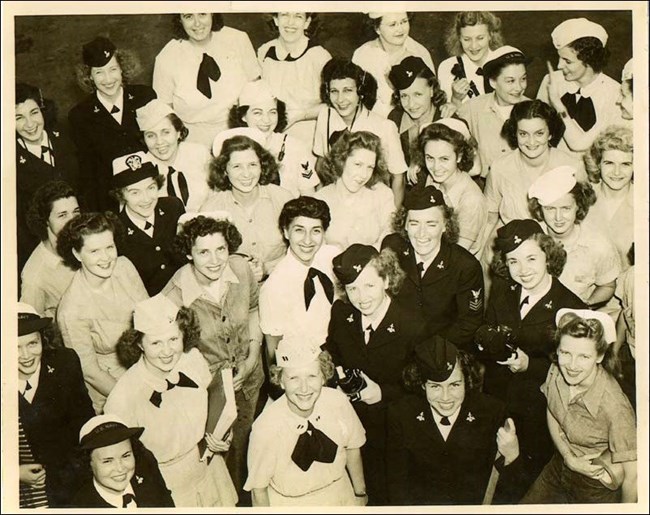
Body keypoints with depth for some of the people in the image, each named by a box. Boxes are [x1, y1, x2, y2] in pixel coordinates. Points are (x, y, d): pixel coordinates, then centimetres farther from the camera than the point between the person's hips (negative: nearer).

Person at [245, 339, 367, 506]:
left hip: (340, 494, 3)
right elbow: (258, 488, -17)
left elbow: (352, 448, -3)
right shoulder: (266, 427, -31)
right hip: (291, 504, -3)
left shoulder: (338, 402, -21)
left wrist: (360, 493, 8)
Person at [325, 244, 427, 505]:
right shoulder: (340, 312, -7)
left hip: (391, 427, -3)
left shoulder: (413, 326, -20)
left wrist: (383, 393, -24)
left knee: (383, 492, 16)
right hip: (347, 423, 3)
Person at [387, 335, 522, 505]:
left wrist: (510, 457, -19)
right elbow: (396, 483, 0)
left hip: (473, 506, 1)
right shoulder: (400, 414, -7)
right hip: (419, 502, 0)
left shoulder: (492, 412, -8)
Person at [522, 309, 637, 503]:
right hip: (561, 464, 5)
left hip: (596, 488, -5)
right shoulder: (557, 371, -18)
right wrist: (569, 457, -11)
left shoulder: (615, 407, -36)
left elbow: (633, 475, -25)